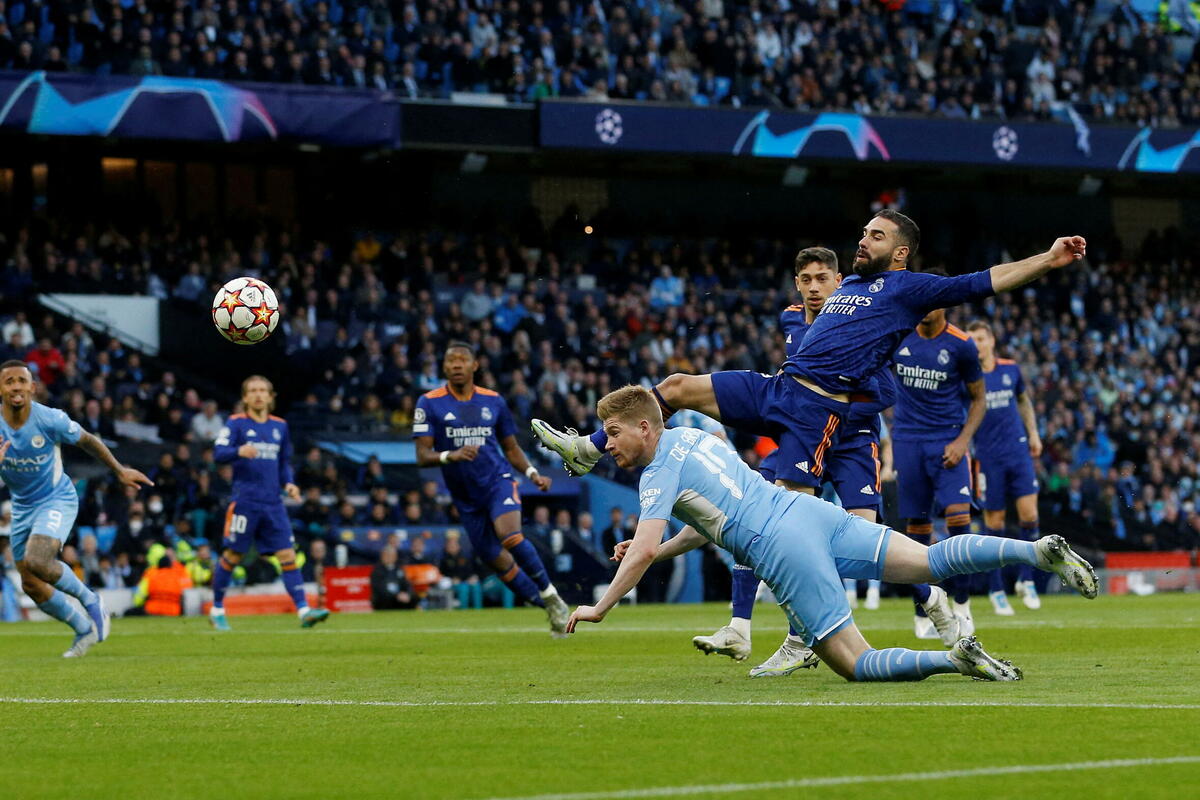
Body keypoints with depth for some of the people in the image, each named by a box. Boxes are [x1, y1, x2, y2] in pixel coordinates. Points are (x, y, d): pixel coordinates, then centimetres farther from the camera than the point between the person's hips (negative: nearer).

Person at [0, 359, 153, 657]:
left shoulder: (49, 419, -20)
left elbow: (87, 441, -2)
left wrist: (120, 471, 9)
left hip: (57, 499, -5)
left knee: (36, 560, -29)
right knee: (31, 585, 4)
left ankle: (90, 601, -3)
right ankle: (84, 630, 26)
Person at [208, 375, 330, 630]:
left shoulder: (279, 426, 15)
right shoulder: (236, 423, 0)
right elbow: (218, 453, -12)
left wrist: (288, 483, 5)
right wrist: (239, 451, -32)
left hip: (273, 504, 4)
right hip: (245, 501, -4)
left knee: (287, 555, -6)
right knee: (233, 555, 1)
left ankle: (303, 611, -12)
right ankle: (217, 609, 17)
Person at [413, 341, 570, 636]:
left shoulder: (493, 401, 4)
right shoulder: (429, 403, -3)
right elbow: (422, 456, -9)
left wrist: (533, 474, -3)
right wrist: (450, 456, -30)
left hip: (498, 481, -1)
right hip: (466, 498, 1)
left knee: (511, 537, -29)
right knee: (500, 563, 3)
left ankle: (551, 596, -13)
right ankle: (554, 612, 19)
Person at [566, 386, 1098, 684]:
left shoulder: (659, 474, -2)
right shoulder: (692, 437, 24)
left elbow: (642, 550, -13)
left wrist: (599, 610, -2)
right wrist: (656, 552, 31)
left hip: (785, 551, -8)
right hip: (812, 513, 8)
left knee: (857, 666, -5)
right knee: (933, 561, 0)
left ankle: (954, 658, -24)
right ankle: (1039, 551, -16)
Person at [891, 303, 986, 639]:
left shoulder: (960, 345, -5)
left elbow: (978, 399, 3)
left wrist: (962, 441, -10)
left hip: (948, 440, -2)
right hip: (907, 439, 2)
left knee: (958, 515, -17)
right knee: (916, 526, 3)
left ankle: (961, 605, -4)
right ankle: (922, 611, 12)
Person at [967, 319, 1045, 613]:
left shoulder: (1011, 369, 5)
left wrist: (1033, 433, 16)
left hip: (1018, 451, 2)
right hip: (988, 457, -2)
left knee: (1029, 513, -8)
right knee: (994, 521, 1)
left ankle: (1026, 579, 8)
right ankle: (995, 590, 11)